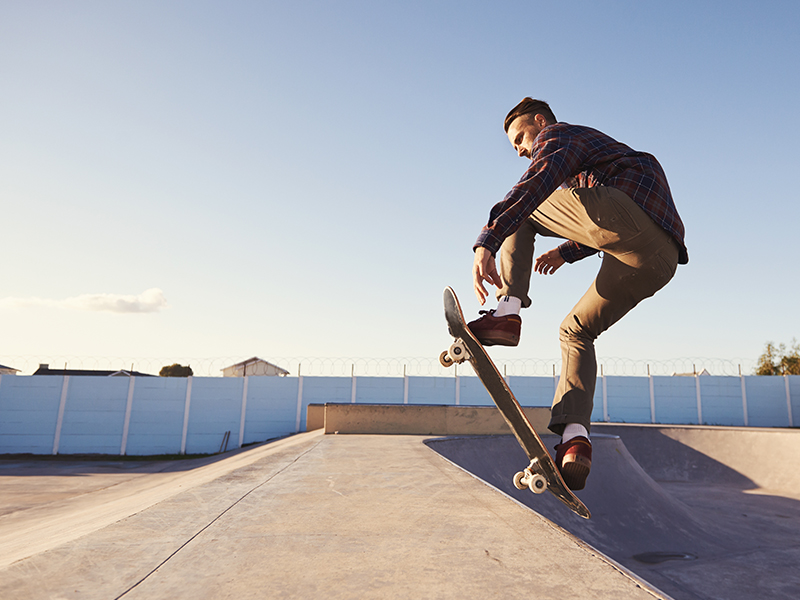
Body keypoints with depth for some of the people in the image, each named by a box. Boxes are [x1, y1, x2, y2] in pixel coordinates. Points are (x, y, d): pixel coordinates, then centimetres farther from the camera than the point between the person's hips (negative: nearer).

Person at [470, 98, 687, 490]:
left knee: (520, 208, 8)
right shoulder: (594, 148, 42)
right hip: (660, 258, 9)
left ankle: (507, 310, -9)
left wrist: (486, 242, -23)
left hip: (625, 211, -9)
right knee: (576, 331, 18)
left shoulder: (557, 134, 14)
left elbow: (536, 182, -11)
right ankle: (575, 437, 2)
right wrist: (567, 252, 43)